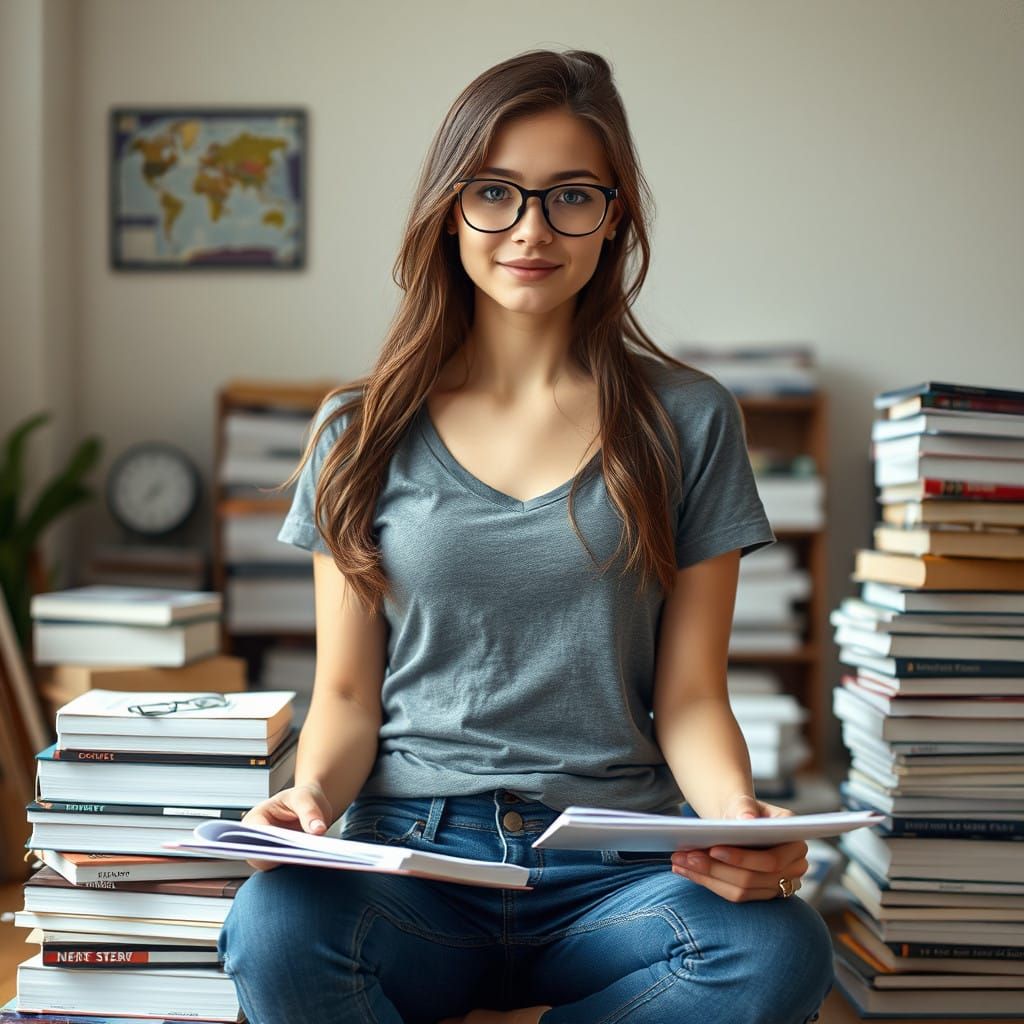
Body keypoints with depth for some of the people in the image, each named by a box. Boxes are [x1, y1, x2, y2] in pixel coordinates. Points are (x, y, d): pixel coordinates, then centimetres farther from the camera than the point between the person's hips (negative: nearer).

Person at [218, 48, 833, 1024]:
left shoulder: (687, 420, 6)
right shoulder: (364, 430, 7)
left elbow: (690, 695, 5)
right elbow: (347, 693, 7)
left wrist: (738, 814, -15)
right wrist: (312, 795, -14)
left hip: (613, 870, 1)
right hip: (408, 853, -1)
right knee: (275, 930, -34)